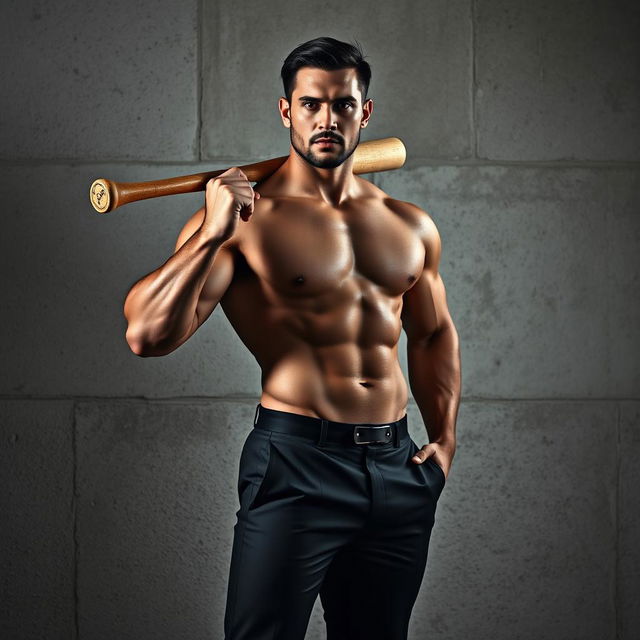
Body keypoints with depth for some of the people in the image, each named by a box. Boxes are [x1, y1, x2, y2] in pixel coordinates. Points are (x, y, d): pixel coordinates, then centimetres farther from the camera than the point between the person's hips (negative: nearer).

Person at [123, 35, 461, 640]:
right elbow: (147, 334, -15)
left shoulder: (410, 226, 11)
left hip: (397, 469, 6)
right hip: (296, 462, -5)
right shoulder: (244, 217, -6)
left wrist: (444, 437, 14)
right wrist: (212, 233, -23)